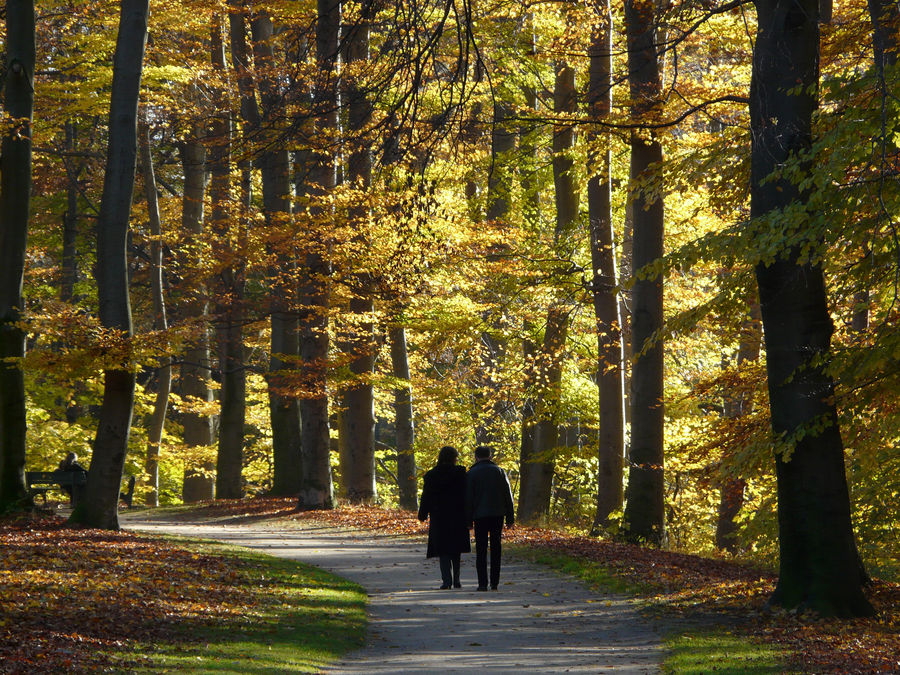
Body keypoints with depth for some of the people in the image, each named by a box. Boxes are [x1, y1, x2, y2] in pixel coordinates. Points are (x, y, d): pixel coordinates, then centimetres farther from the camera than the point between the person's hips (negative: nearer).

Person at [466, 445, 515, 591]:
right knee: (496, 548, 9)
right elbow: (508, 495, 6)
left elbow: (468, 498, -4)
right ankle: (495, 583, 8)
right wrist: (510, 517, 9)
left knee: (481, 550, 1)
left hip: (480, 516, -2)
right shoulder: (499, 471, 6)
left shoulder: (472, 474, -1)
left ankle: (482, 583, -6)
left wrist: (468, 519, 0)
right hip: (498, 514, 2)